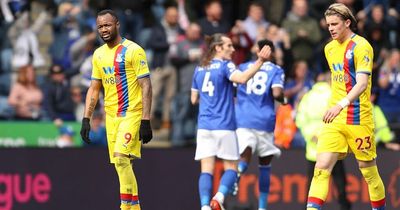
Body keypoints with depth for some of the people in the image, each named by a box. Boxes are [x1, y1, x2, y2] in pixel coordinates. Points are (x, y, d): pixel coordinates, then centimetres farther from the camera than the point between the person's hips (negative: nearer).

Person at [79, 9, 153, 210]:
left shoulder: (133, 51, -9)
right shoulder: (99, 54, 11)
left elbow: (146, 87, -12)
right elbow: (94, 89, 17)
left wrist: (146, 121, -18)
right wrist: (86, 119, 10)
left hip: (132, 113, -7)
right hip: (111, 116, 7)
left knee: (121, 159, -20)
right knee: (121, 164, 6)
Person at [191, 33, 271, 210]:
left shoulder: (199, 69, 13)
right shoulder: (225, 65, -5)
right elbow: (242, 78, -26)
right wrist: (260, 61, -33)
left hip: (204, 125, 5)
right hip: (224, 126, -4)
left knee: (206, 169, 0)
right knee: (231, 167, 6)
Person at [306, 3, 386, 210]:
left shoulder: (361, 46, -11)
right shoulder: (330, 48, 12)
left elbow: (362, 84, -21)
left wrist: (342, 104, -32)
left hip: (358, 119, -6)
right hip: (334, 119, 6)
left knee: (368, 171, 4)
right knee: (321, 168, -9)